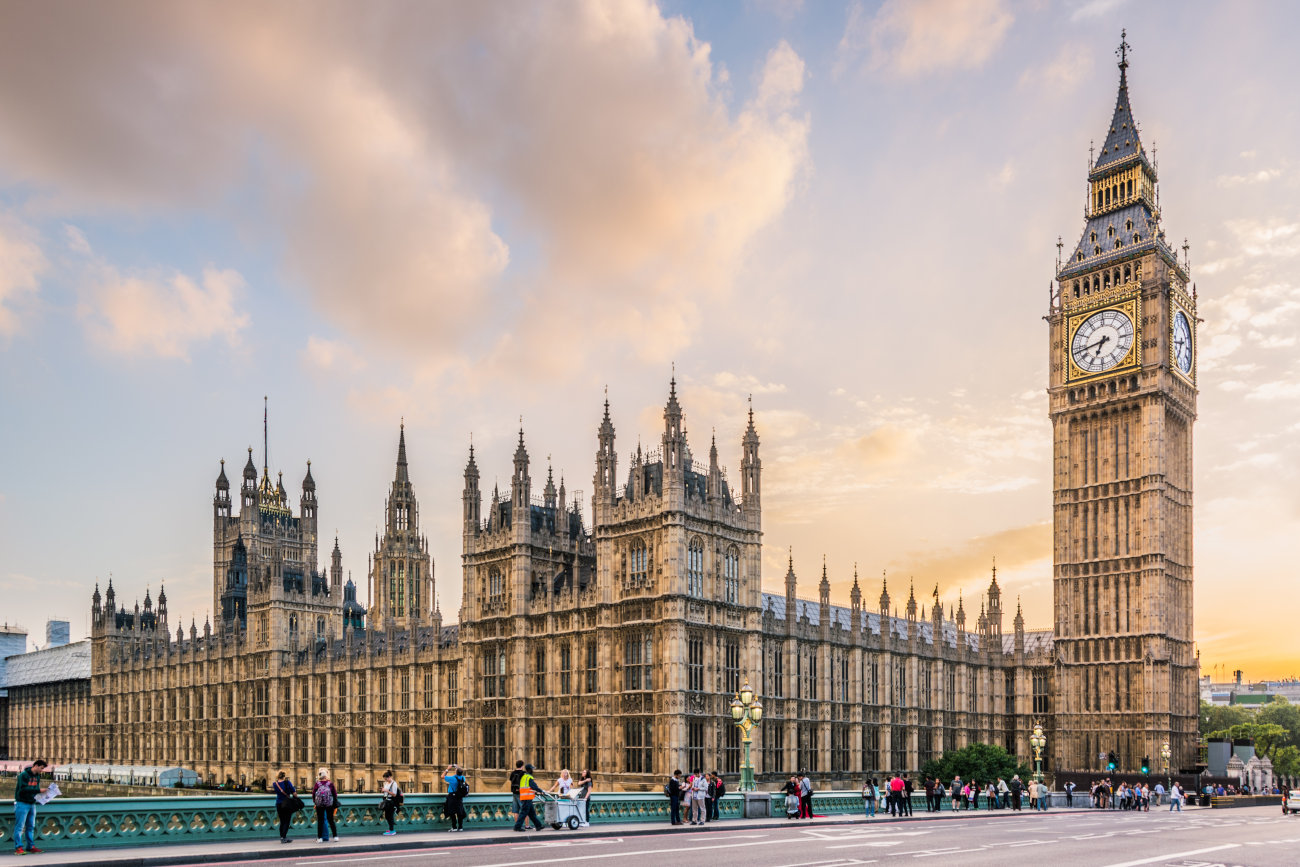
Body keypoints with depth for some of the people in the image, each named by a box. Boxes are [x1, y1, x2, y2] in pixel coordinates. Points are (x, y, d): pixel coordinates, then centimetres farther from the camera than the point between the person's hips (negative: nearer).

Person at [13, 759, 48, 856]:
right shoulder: (24, 775, -12)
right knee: (20, 826, -6)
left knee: (31, 826, 10)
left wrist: (42, 791, -6)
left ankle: (30, 847, 15)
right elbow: (23, 789, -21)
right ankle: (18, 848, -4)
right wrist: (38, 790, -23)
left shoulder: (37, 776, 13)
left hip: (32, 804, 8)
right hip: (22, 803, -8)